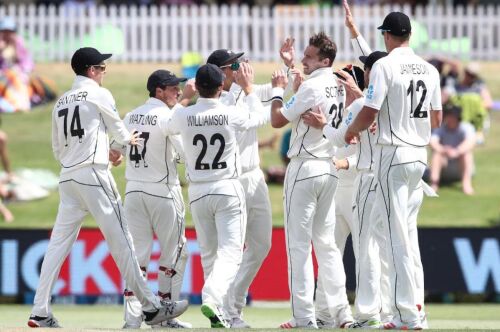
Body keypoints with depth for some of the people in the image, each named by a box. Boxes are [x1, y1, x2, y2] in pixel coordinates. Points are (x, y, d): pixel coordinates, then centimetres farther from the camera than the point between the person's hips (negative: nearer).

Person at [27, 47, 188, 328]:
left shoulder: (61, 103, 15)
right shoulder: (99, 95, -3)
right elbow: (118, 129, 10)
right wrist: (129, 140, 33)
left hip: (67, 178, 7)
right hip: (93, 175, -7)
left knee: (59, 244, 4)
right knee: (120, 239, -5)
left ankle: (40, 313, -2)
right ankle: (151, 307, -3)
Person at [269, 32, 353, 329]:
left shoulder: (312, 87, -15)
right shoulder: (339, 88, 8)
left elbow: (278, 120, -10)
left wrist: (278, 90, 4)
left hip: (305, 167, -8)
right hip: (330, 168, 8)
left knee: (299, 243, -5)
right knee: (326, 242, 13)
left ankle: (304, 317, -8)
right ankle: (341, 312, 8)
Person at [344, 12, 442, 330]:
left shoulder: (385, 66, -11)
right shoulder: (429, 70, 8)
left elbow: (368, 114, -14)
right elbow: (437, 120, 13)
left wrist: (351, 131, 6)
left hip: (393, 154, -6)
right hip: (420, 154, 6)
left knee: (397, 235, -6)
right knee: (409, 232, 15)